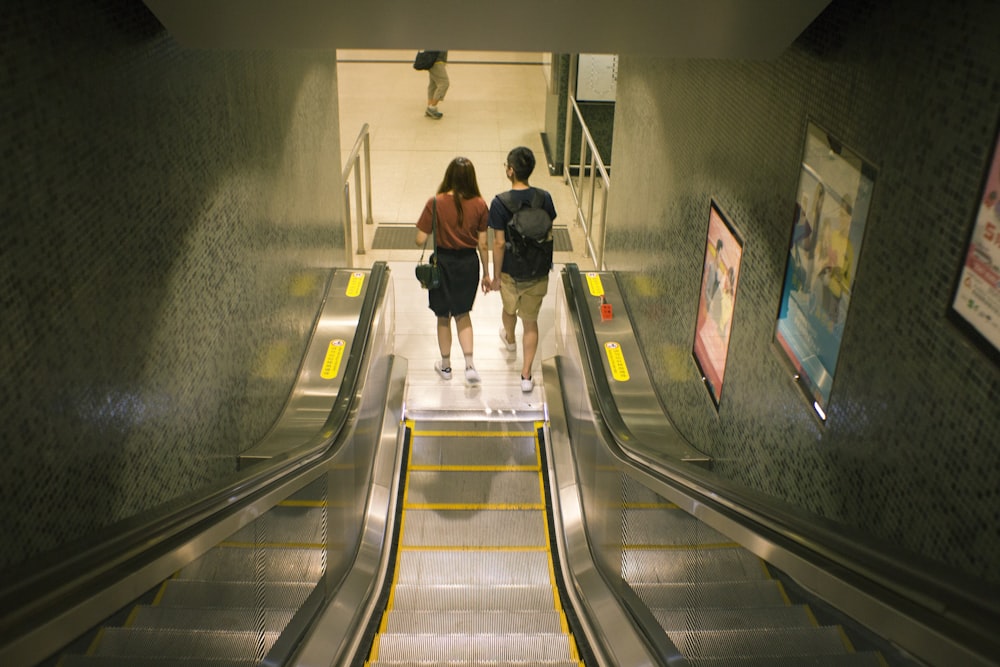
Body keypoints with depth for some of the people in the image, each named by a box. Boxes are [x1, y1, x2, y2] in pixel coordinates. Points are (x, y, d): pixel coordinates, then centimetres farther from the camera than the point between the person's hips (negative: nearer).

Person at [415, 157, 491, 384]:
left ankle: (445, 365, 32)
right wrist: (486, 273, 7)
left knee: (444, 316, 17)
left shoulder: (436, 203, -16)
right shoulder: (479, 205, -10)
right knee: (462, 313, 21)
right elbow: (482, 244, -4)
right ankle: (470, 365, 9)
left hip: (443, 262, -2)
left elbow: (420, 240, -14)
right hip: (469, 263, 2)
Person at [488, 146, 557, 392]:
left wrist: (495, 275, -6)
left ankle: (509, 339, 60)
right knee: (530, 321, 12)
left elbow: (499, 243, -18)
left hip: (510, 271, -1)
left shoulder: (500, 203, -22)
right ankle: (526, 376, 16)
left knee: (509, 309, 29)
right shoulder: (544, 198, -11)